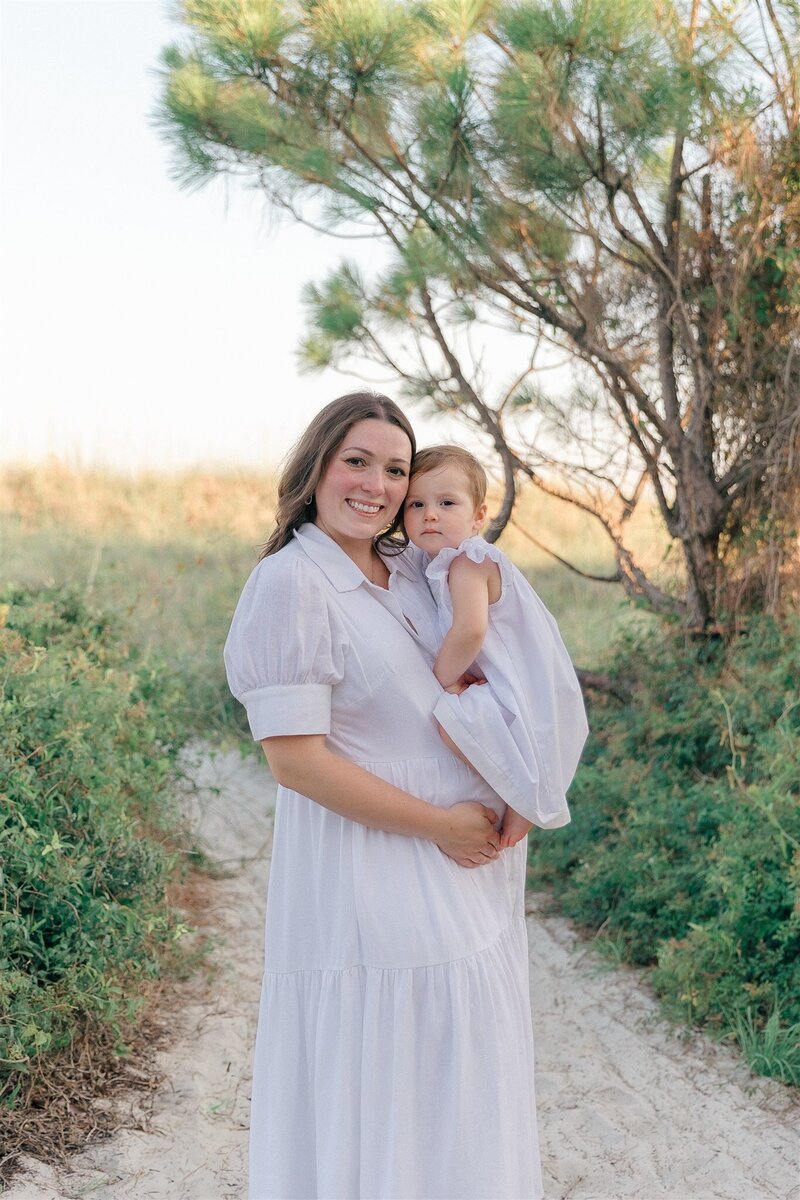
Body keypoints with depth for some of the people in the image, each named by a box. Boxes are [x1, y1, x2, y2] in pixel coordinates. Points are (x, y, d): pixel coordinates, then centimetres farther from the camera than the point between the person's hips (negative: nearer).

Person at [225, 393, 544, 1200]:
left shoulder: (408, 572, 8)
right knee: (372, 1111, 3)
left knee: (452, 1112, 19)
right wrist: (437, 823, -15)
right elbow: (294, 759, -21)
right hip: (371, 887, -8)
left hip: (461, 879, 8)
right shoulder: (291, 584, -15)